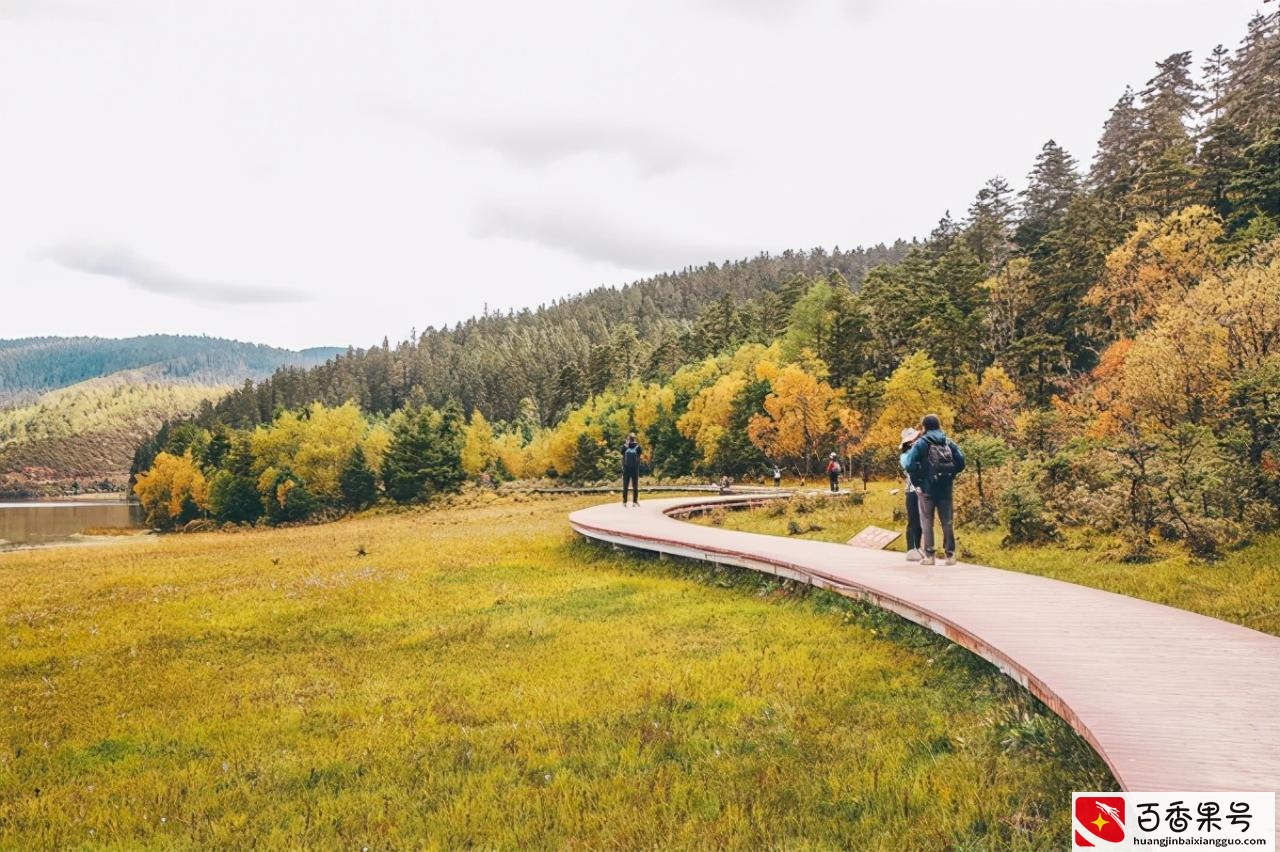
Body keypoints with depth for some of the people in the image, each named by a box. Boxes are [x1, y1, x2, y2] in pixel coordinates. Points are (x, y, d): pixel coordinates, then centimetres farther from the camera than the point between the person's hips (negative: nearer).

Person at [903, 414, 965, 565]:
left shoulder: (921, 444, -5)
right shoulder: (950, 443, 6)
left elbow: (910, 465, -15)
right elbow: (961, 463, 0)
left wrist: (917, 482, -4)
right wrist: (950, 475, 10)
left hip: (927, 488, -3)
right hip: (945, 489, 3)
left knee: (927, 522, 5)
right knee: (947, 522, 10)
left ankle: (929, 555, 2)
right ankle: (950, 554, 10)